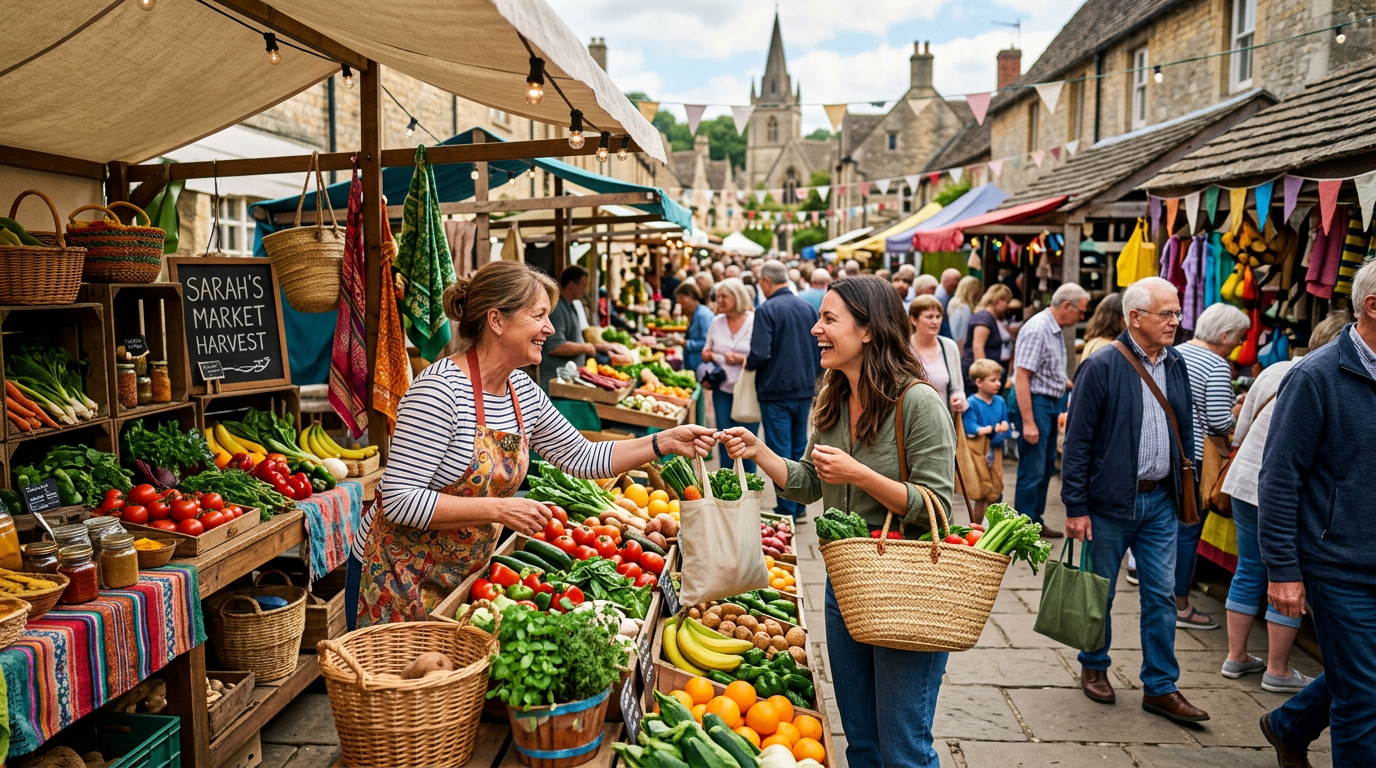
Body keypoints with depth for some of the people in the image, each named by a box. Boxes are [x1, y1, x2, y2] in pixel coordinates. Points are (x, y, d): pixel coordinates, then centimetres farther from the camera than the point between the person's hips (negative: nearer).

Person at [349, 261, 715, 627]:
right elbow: (399, 500, -27)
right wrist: (500, 510, -29)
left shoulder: (524, 391, -1)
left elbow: (581, 457, 9)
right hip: (400, 577, -7)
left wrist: (665, 441, -1)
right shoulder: (441, 390, -25)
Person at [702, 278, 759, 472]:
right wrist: (710, 355, -6)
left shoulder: (755, 322, -7)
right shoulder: (717, 322, 7)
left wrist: (742, 359, -21)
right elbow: (706, 352, 16)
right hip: (723, 389, 4)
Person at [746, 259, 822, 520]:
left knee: (781, 451, 1)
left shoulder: (767, 310, -14)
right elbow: (819, 350, 11)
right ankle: (799, 507, 22)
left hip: (776, 391, -6)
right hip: (805, 389, 6)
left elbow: (760, 354, -22)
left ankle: (787, 511, 5)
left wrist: (747, 363, -1)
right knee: (799, 448, 15)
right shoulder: (807, 307, 6)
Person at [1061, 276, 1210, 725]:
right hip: (1110, 502, -5)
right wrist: (1076, 507, -14)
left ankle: (1161, 687, 19)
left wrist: (1184, 486, 11)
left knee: (1161, 595, 8)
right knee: (1100, 592, 10)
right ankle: (1094, 668, 30)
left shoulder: (1176, 366, 7)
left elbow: (1184, 431, 15)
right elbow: (1077, 443, -12)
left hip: (1159, 500, 5)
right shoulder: (1101, 368, -12)